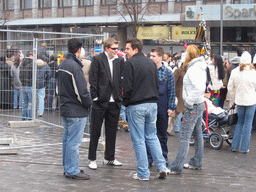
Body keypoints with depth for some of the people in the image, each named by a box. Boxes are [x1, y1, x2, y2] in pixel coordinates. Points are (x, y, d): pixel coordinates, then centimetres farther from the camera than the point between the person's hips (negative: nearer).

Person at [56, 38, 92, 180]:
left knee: (67, 139, 17)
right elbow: (81, 91, -20)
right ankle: (72, 171, 1)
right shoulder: (74, 66, -20)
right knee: (74, 141, -4)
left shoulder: (61, 65, 11)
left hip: (65, 108, 10)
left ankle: (67, 168, 25)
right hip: (76, 111, -10)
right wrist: (89, 102, -6)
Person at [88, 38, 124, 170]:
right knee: (95, 131, 4)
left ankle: (109, 158, 24)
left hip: (114, 102, 4)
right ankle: (92, 159, 14)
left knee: (112, 132, 11)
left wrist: (119, 97, 3)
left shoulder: (119, 60, 8)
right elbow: (93, 80, -6)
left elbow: (121, 79, 10)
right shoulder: (97, 59, -5)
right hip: (100, 102, -4)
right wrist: (95, 97, -10)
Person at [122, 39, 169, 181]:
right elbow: (157, 84, 15)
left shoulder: (130, 63, -10)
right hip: (153, 104, 6)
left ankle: (143, 173, 4)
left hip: (136, 106, -6)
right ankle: (162, 166, 8)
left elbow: (127, 86, -13)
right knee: (152, 137, 16)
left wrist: (126, 103, 1)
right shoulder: (151, 63, 11)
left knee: (139, 140, 1)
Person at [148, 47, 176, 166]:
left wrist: (171, 107, -5)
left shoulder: (168, 73, 1)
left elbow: (171, 91, 1)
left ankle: (163, 158, 18)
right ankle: (148, 158, 12)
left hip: (162, 106, -1)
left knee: (162, 134, 8)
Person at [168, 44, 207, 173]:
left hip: (193, 106, -10)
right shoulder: (199, 66, 12)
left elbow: (199, 88, -28)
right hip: (199, 104, 10)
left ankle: (177, 166, -10)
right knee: (197, 134, 17)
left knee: (185, 136, -10)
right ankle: (197, 163, 27)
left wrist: (189, 102, -21)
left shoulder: (193, 69, -17)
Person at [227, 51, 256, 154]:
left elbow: (230, 87, 2)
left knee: (240, 122, 16)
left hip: (239, 100, 3)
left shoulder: (235, 72, -6)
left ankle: (235, 146, 17)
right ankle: (244, 148, 7)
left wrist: (234, 96, 16)